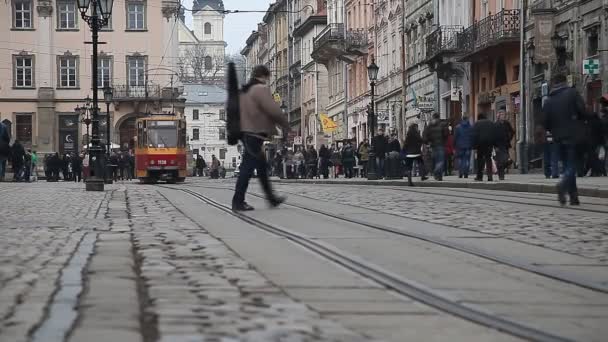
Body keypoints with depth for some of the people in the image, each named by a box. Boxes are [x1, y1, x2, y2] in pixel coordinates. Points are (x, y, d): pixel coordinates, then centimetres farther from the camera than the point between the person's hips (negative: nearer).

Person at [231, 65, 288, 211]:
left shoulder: (244, 91, 17)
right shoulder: (261, 89, -11)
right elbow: (274, 110, -18)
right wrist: (285, 125, -4)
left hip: (246, 132, 10)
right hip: (254, 134, -10)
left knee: (262, 166, 16)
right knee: (248, 167, -9)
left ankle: (271, 197, 24)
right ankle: (238, 202, -10)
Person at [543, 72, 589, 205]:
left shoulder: (548, 101, 7)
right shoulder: (572, 93, -4)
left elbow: (546, 122, 3)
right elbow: (583, 111, -12)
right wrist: (581, 121, 9)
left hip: (559, 138, 4)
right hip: (574, 135, -4)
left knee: (568, 165, 13)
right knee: (572, 165, -4)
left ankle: (574, 197, 8)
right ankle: (563, 185, -32)